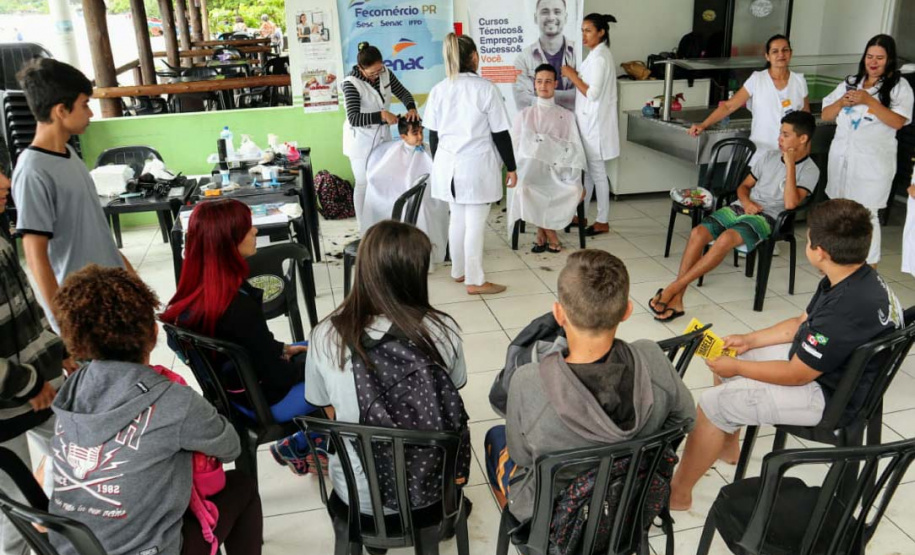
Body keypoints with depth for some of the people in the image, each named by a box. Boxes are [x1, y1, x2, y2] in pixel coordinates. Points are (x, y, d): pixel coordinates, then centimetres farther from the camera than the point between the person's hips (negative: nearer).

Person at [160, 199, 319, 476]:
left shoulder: (195, 291, -10)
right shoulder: (238, 306, -34)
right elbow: (279, 376, -24)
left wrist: (281, 349, 6)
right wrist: (305, 362, -6)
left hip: (233, 386, 8)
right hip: (266, 399, -8)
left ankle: (300, 445, 27)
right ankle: (297, 447, 20)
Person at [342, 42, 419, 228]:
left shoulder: (386, 73, -5)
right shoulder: (351, 83, -22)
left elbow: (403, 93, 6)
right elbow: (353, 118, -29)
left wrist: (411, 108, -16)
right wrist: (381, 115, -37)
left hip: (383, 135, 5)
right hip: (361, 139, -5)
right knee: (364, 183, 3)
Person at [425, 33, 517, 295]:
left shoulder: (438, 91, 3)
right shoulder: (485, 88, -10)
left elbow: (433, 135, 9)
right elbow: (500, 134, -7)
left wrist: (438, 165, 22)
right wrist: (511, 167, 2)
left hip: (448, 164, 5)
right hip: (477, 165, -5)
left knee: (457, 219, 17)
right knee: (475, 223, 1)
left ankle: (458, 271, 29)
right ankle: (475, 281, 8)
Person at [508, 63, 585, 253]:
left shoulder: (566, 116, 11)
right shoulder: (524, 115, 11)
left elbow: (575, 149, 4)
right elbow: (516, 145, 4)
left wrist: (577, 179, -11)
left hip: (558, 171, 1)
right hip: (531, 168, 0)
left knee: (575, 191, -31)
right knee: (523, 190, -34)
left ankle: (542, 232, -12)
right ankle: (549, 233, -13)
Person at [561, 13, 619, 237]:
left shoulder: (599, 57, -18)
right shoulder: (598, 54, 13)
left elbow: (593, 94, -22)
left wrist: (572, 76, -15)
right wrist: (574, 76, 9)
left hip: (595, 123, -10)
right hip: (590, 121, 10)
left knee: (596, 172, -2)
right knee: (586, 170, 15)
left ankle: (603, 221, 8)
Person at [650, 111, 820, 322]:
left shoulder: (809, 171, -1)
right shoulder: (769, 156, 16)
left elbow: (790, 204, -17)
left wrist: (790, 165, -15)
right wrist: (746, 202, -3)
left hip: (766, 217, -5)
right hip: (740, 207, 5)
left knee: (727, 237, -36)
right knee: (698, 232, -24)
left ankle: (673, 288, -31)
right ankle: (676, 300, -27)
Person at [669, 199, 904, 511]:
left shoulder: (848, 308, -35)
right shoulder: (857, 278, -4)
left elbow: (795, 375, -24)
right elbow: (801, 323, 11)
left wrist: (737, 367, -13)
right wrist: (749, 341, 5)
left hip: (828, 398, -10)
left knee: (713, 403, -14)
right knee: (728, 357, 15)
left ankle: (678, 494, 2)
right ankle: (728, 445, 31)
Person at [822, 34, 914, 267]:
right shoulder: (850, 82, 11)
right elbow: (825, 115, 12)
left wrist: (869, 100, -20)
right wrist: (841, 102, -8)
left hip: (873, 161, -5)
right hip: (841, 156, 5)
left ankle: (870, 266, 3)